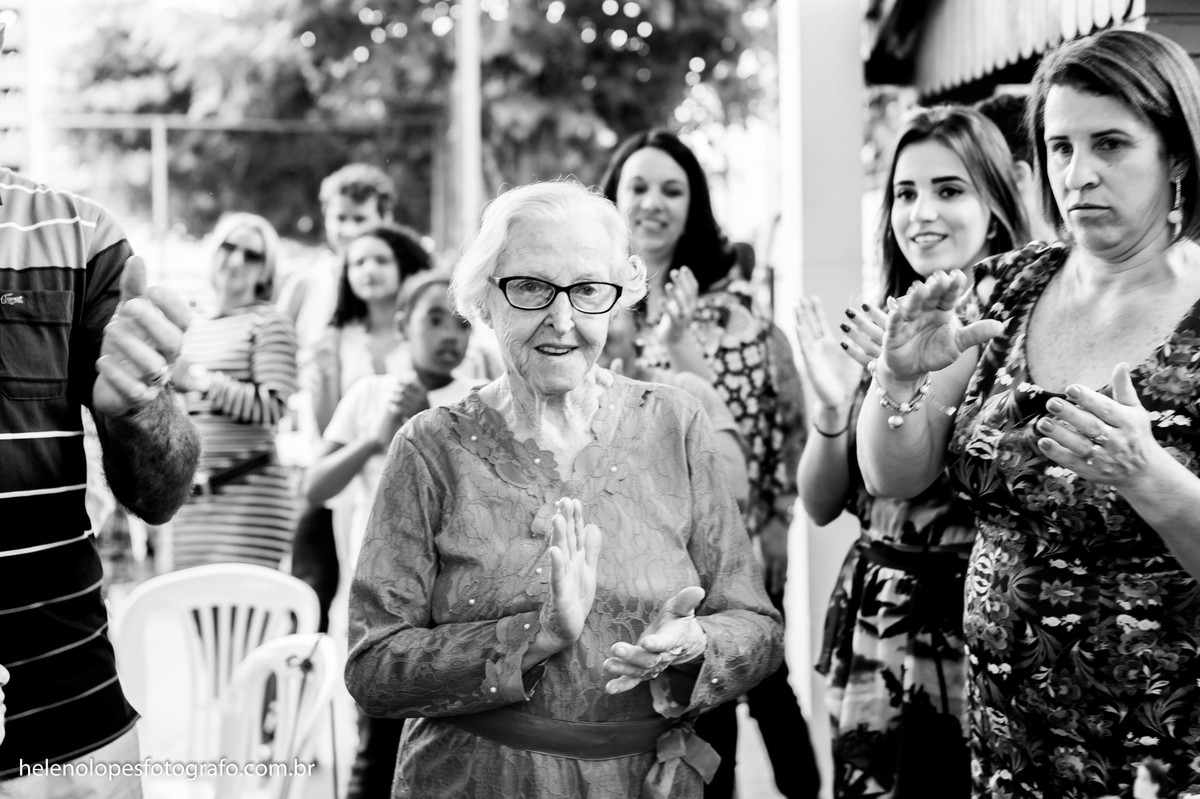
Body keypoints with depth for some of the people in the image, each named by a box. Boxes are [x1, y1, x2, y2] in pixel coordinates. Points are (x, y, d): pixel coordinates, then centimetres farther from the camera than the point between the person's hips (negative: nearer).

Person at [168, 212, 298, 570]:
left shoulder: (269, 323, -1)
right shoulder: (195, 329, 21)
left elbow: (273, 406, -15)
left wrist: (202, 381, -17)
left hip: (248, 493, -7)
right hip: (191, 494, 7)